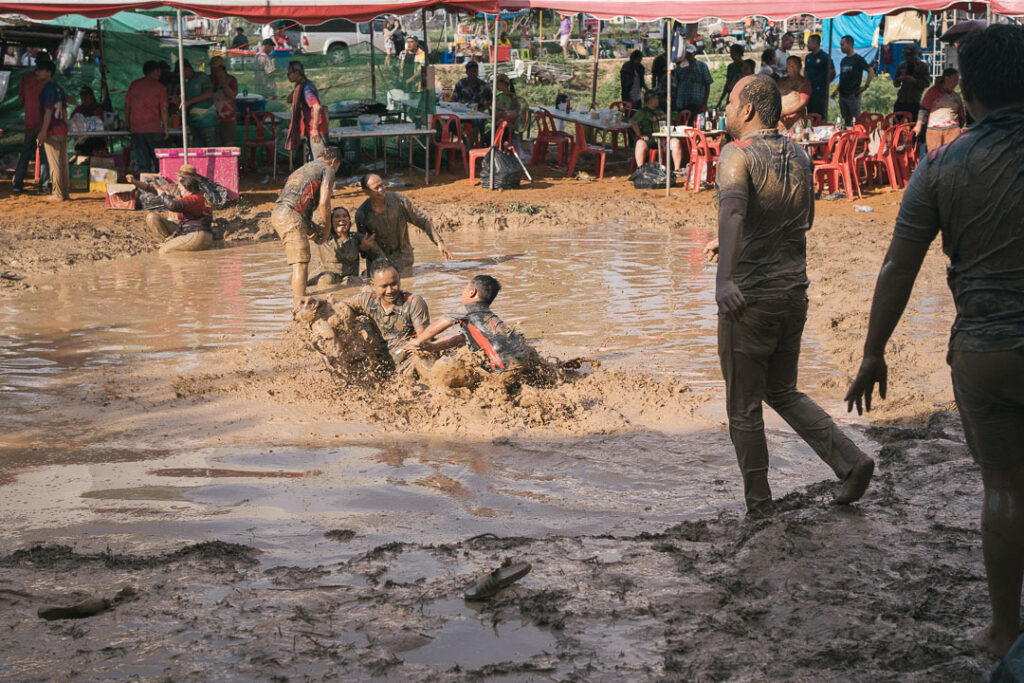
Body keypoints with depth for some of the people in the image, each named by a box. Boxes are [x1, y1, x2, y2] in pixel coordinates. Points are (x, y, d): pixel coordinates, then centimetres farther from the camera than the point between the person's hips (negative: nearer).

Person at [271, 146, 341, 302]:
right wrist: (327, 227, 10)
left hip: (277, 212, 9)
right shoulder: (327, 169, 8)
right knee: (301, 264, -12)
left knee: (301, 261, 20)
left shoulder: (304, 168, 34)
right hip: (291, 215, -9)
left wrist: (312, 230, 28)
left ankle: (297, 300, 23)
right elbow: (324, 202, -3)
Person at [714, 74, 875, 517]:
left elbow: (731, 213, -34)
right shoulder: (798, 156, 8)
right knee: (783, 393, 22)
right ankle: (850, 461, 8)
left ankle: (758, 503, 15)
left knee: (743, 407, 8)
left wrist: (725, 277, -47)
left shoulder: (738, 154, -14)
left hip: (749, 297, -7)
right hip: (794, 293, 7)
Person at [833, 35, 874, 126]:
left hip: (853, 95, -7)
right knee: (846, 120, 13)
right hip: (842, 94, 7)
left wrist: (866, 86, -15)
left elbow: (871, 71, -11)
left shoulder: (858, 59, -7)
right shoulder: (843, 60, 15)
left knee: (857, 119, -4)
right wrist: (837, 90, 14)